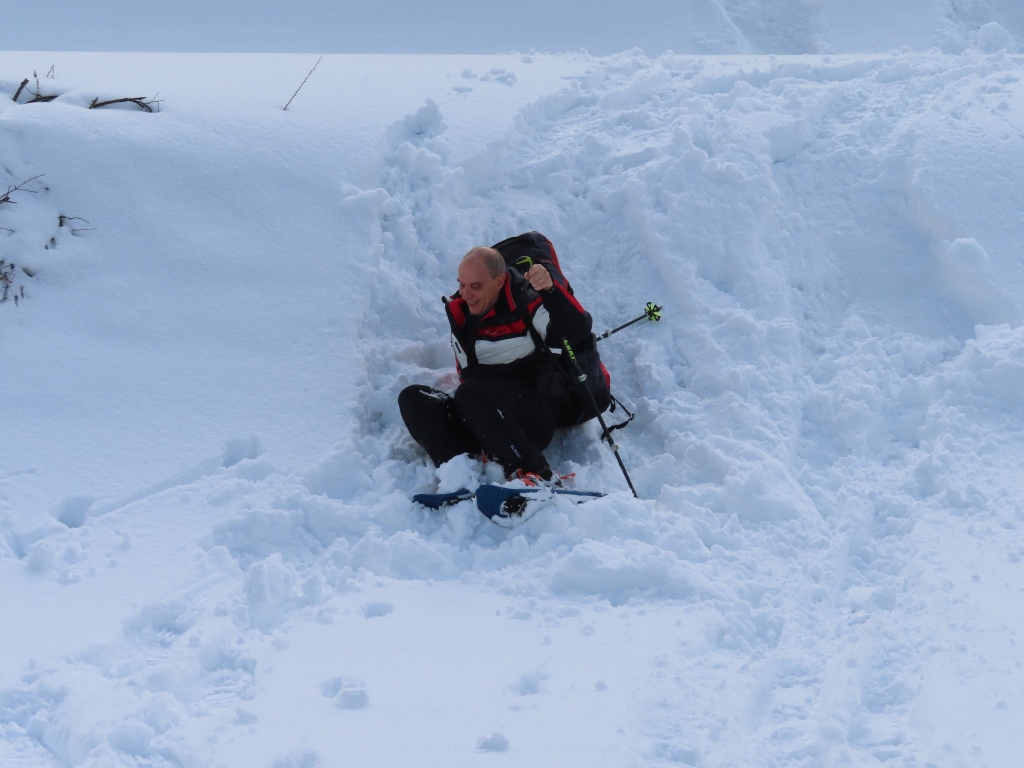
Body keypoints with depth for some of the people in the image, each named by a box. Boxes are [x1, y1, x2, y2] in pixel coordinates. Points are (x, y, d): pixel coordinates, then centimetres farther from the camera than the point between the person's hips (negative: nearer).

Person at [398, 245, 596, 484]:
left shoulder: (527, 304, -8)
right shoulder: (459, 312, 12)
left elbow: (579, 332, -25)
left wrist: (551, 288, -38)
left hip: (538, 415, -7)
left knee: (471, 395, -33)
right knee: (413, 398, -9)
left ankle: (535, 474, -36)